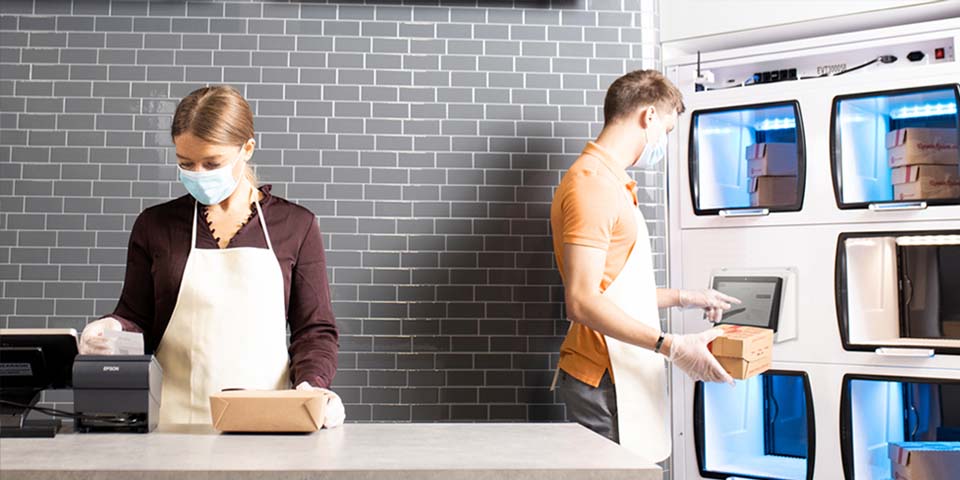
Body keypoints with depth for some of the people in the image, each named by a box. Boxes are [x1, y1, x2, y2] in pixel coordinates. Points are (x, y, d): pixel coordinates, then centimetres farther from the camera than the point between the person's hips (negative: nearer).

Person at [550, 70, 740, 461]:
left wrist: (682, 298, 26)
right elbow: (583, 302, -21)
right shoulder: (591, 183, -13)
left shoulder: (611, 183, 21)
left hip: (623, 381, 10)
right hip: (604, 385, -10)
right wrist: (672, 347, -21)